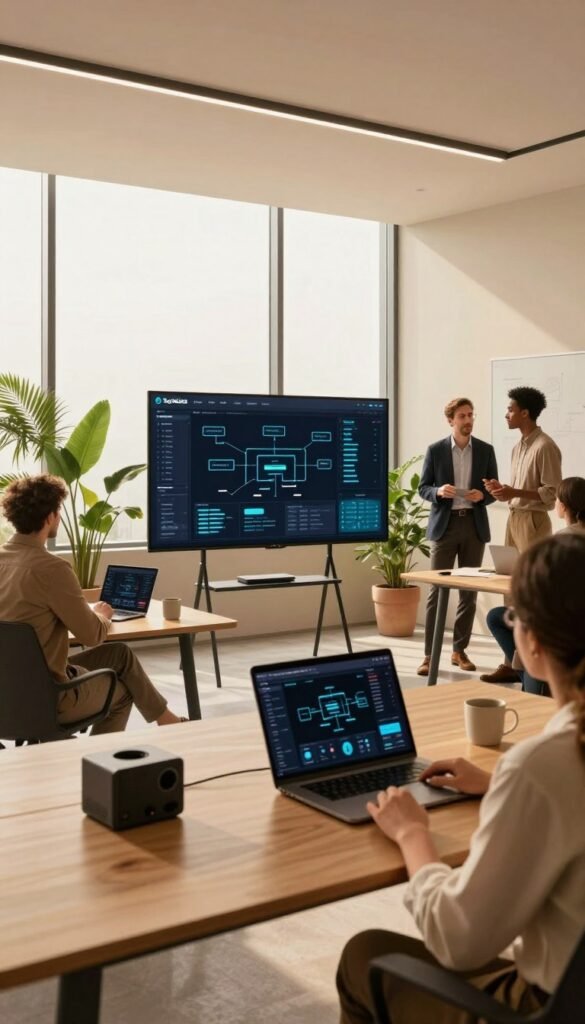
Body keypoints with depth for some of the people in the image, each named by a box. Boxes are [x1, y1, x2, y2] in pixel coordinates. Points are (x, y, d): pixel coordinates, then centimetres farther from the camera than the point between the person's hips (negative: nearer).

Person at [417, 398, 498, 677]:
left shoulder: (486, 450, 6)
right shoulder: (435, 450, 0)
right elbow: (423, 488, 3)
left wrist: (482, 495, -13)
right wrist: (438, 491, -18)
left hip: (474, 525, 2)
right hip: (444, 525, -2)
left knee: (469, 591, 6)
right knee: (437, 590, -4)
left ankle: (459, 650, 17)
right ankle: (430, 654, 0)